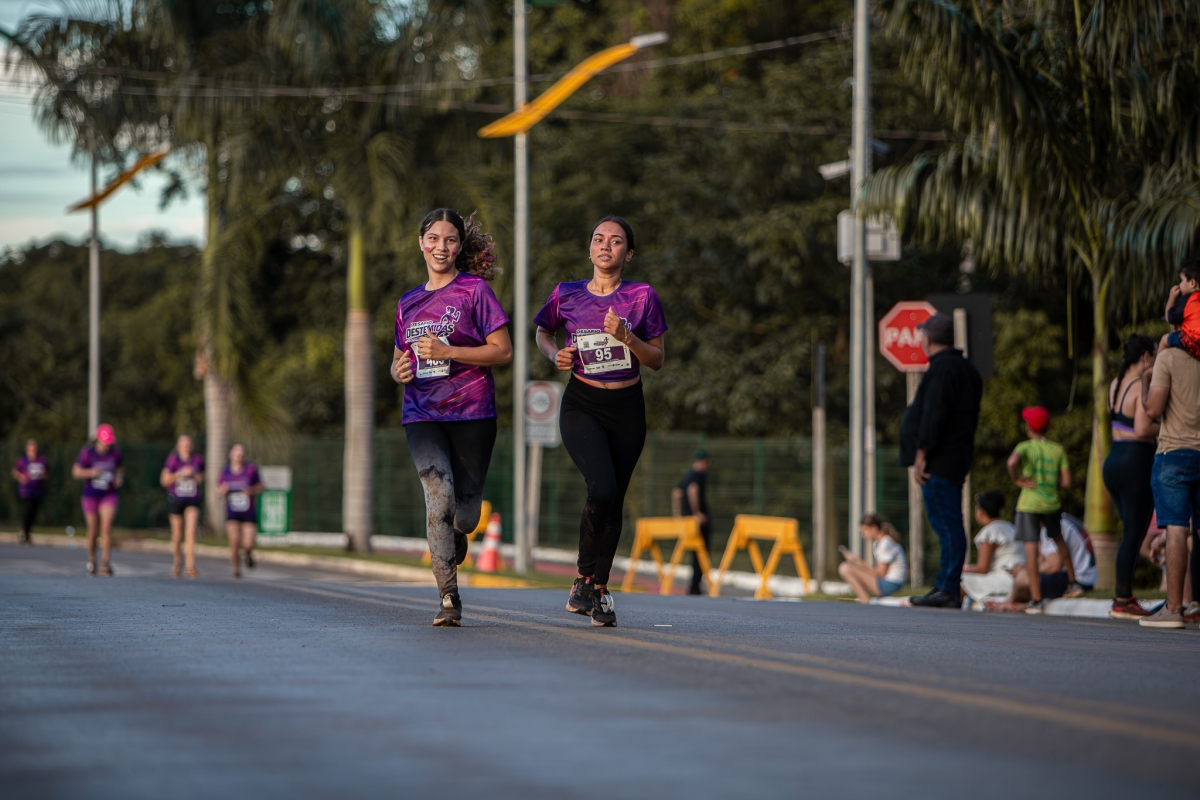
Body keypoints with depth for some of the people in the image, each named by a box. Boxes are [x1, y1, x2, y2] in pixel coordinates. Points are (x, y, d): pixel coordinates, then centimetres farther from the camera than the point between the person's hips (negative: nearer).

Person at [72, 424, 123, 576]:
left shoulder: (115, 453, -4)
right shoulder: (87, 452, -11)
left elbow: (121, 467, 16)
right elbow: (76, 472, -6)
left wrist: (120, 477, -5)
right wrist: (90, 473, -24)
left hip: (110, 495, 0)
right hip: (91, 495, 0)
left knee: (106, 527, -14)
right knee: (93, 530, 8)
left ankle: (105, 565, -13)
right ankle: (91, 561, 31)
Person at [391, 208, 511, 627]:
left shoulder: (475, 290, 1)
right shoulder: (408, 303, 16)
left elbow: (503, 351, -4)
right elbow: (400, 359, 27)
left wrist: (447, 351, -14)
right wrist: (399, 370, 2)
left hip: (472, 412, -2)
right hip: (422, 415, 2)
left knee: (465, 513, 2)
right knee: (439, 495, -20)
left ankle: (456, 534, 41)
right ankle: (449, 598, -16)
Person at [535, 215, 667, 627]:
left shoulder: (642, 296, -2)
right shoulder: (567, 295, 0)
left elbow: (657, 359, 1)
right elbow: (542, 332, 18)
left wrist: (626, 337, -17)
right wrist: (555, 354, -4)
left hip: (627, 408, 2)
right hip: (582, 406, -2)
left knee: (614, 501, 6)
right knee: (601, 489, -22)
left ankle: (599, 587, 22)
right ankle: (583, 579, -7)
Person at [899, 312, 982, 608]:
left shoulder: (942, 368, -12)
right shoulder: (966, 369, 20)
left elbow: (933, 415, -20)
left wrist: (921, 454, -19)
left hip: (939, 459, -11)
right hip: (957, 457, 11)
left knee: (946, 523, -11)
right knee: (948, 524, 12)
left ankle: (948, 589, -13)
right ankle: (945, 585, 15)